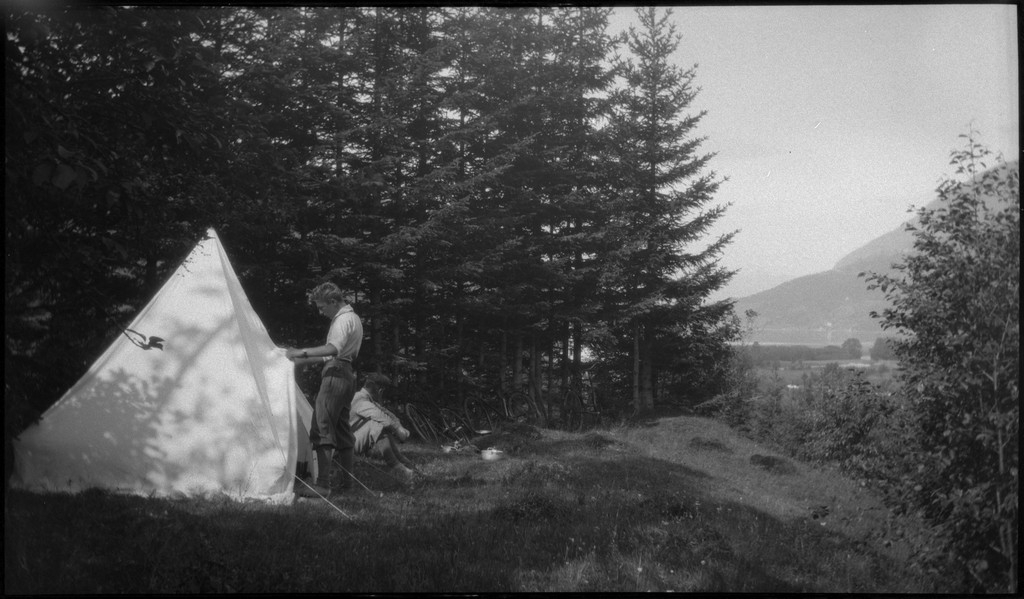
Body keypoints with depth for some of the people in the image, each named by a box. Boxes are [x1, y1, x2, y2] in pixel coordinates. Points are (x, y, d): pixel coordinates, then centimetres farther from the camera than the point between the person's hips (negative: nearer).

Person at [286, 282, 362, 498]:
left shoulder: (344, 319, -9)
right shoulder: (352, 318, 24)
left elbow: (333, 349, -28)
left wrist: (302, 352, -26)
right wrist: (303, 361, 26)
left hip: (336, 375, -11)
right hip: (347, 377, 11)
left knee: (322, 429, -13)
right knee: (342, 432, 14)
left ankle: (322, 484, -17)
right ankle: (347, 482, 19)